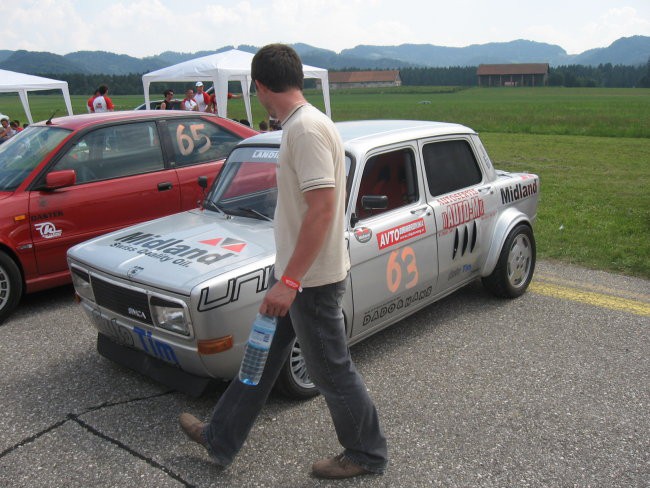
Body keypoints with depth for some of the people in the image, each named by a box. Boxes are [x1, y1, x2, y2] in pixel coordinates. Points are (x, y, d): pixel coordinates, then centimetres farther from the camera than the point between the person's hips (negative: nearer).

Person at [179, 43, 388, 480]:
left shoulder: (306, 129, -21)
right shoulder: (303, 124, 10)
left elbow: (322, 208, -28)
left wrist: (289, 281, -27)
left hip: (311, 279, -10)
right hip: (298, 274, 10)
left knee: (332, 371, 7)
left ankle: (367, 455, 30)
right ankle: (220, 440, 35)